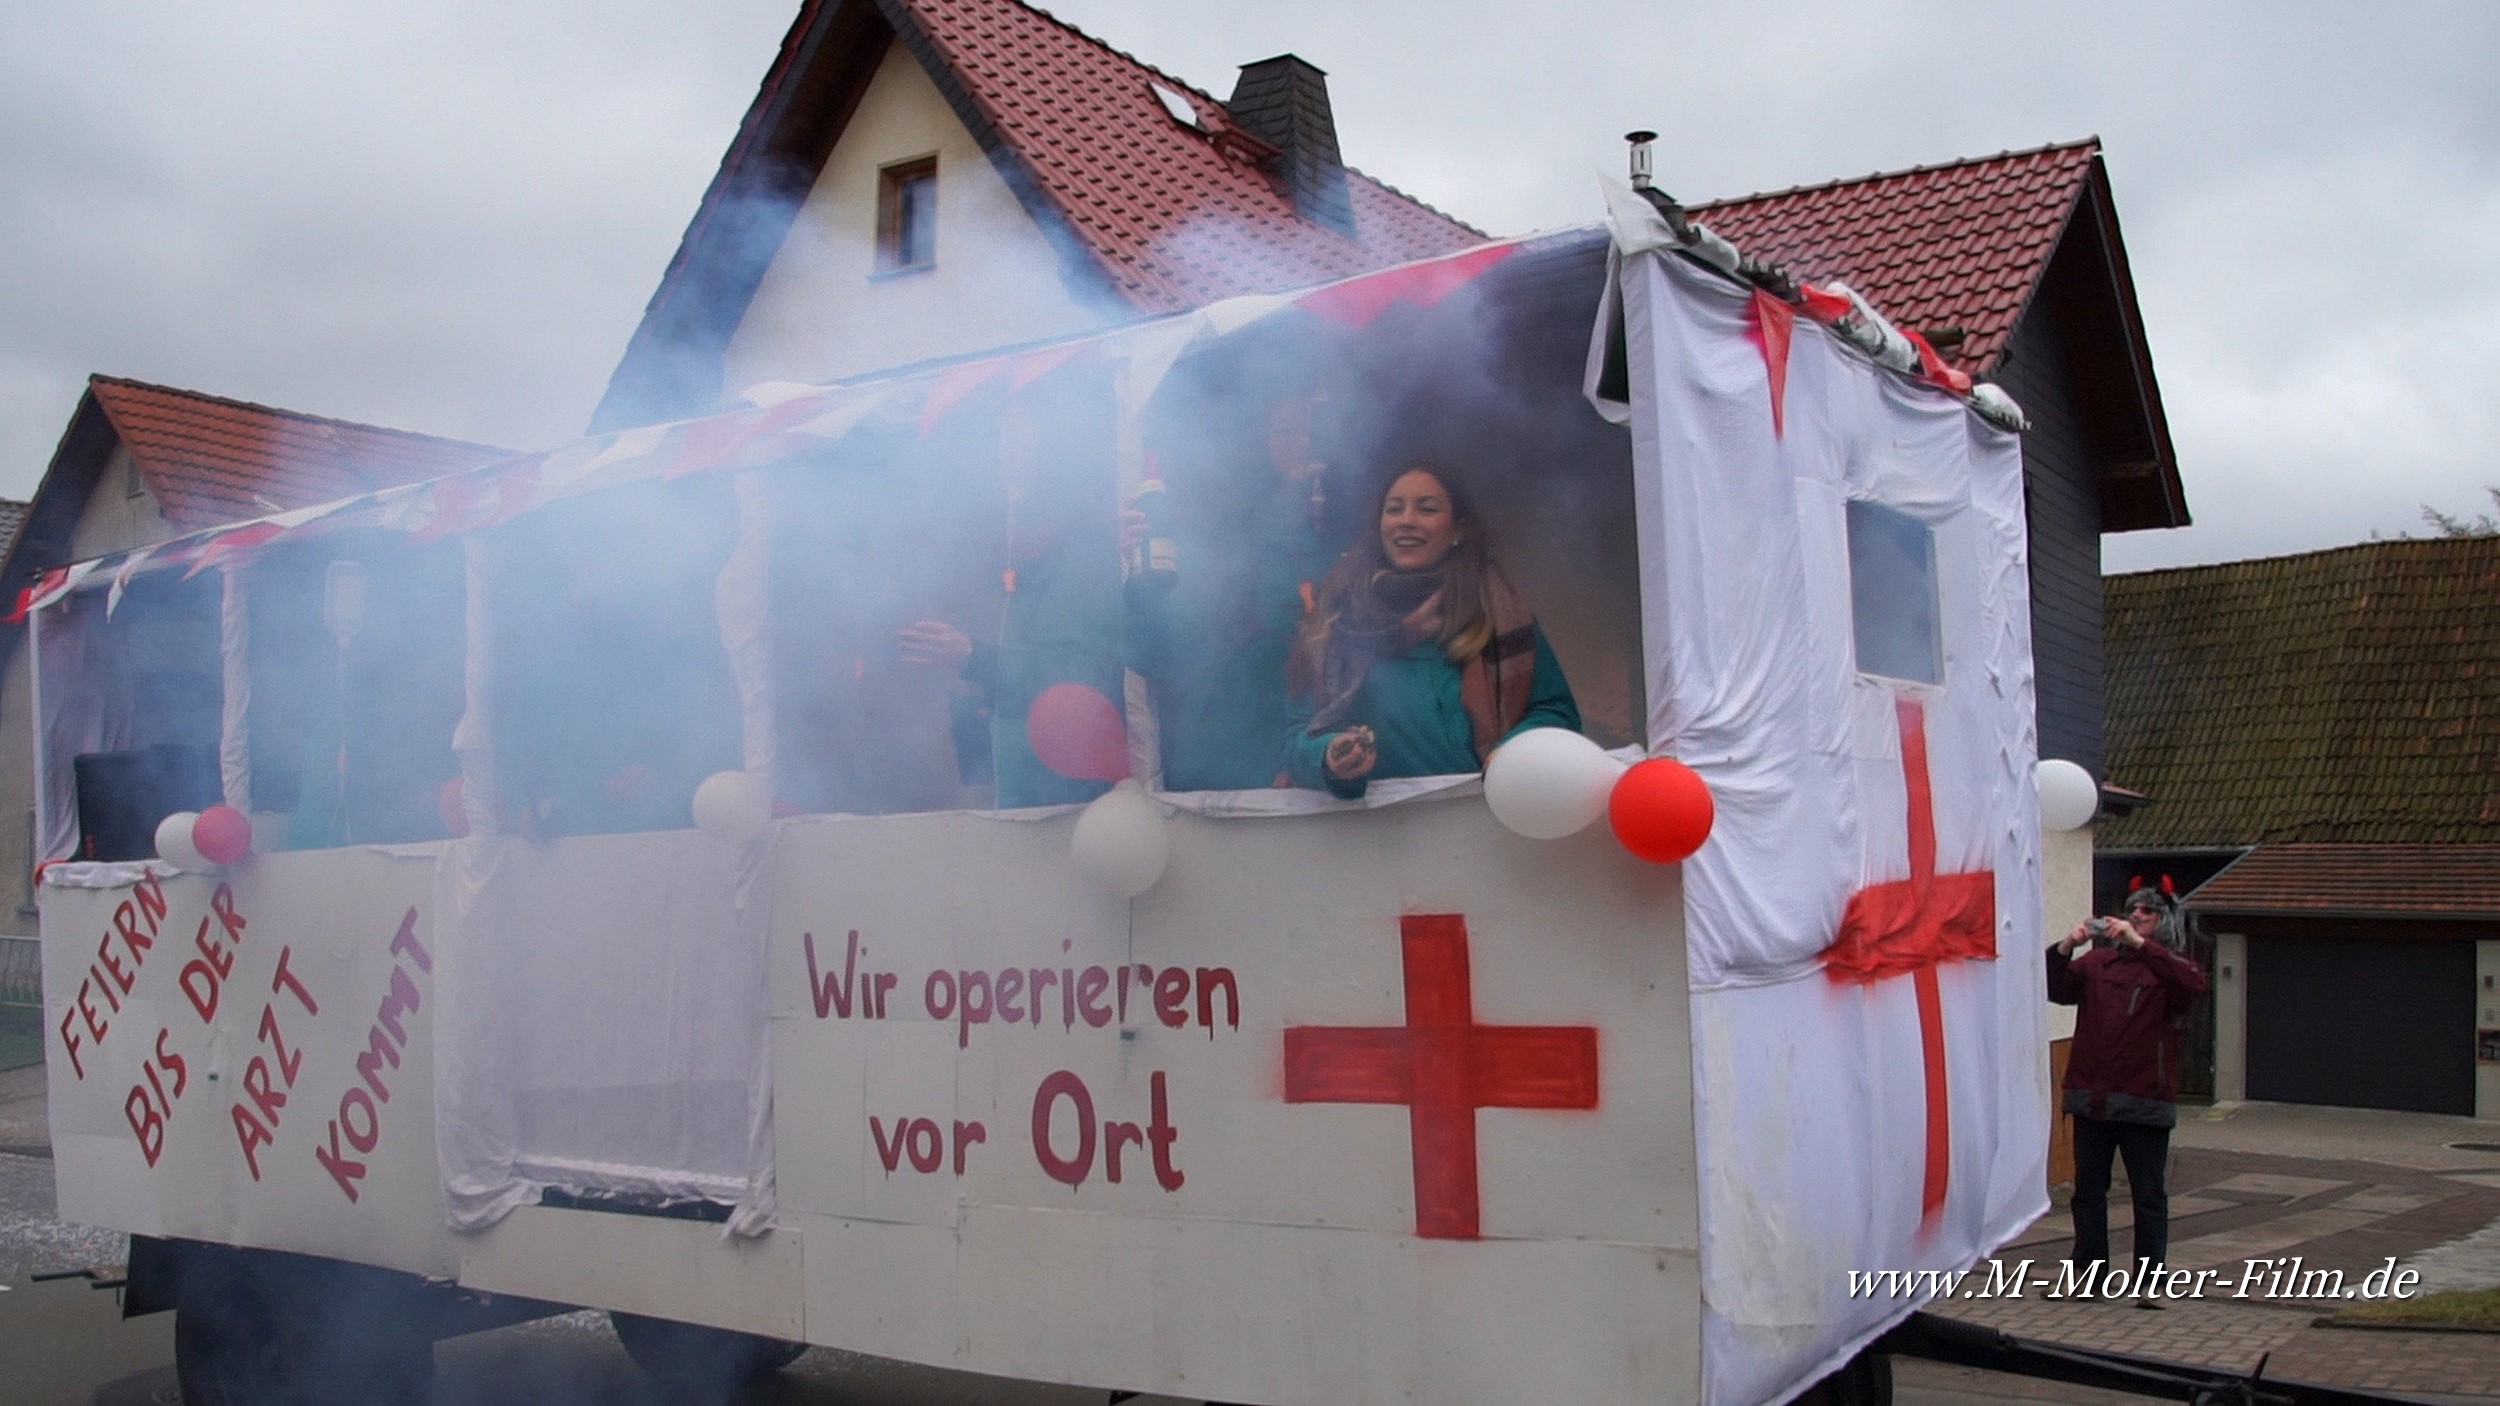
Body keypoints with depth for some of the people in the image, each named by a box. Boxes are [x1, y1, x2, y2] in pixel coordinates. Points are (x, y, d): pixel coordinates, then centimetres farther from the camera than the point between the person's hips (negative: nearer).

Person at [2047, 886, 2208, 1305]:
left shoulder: (2169, 967, 2)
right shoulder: (2097, 963, 12)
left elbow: (2193, 984, -21)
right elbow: (2056, 989, 2)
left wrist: (2139, 944, -29)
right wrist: (2065, 948, -16)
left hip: (2145, 1103, -3)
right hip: (2090, 1098, 4)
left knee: (2149, 1195, 3)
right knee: (2088, 1192, 9)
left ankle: (2150, 1281, 9)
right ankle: (2090, 1272, 18)